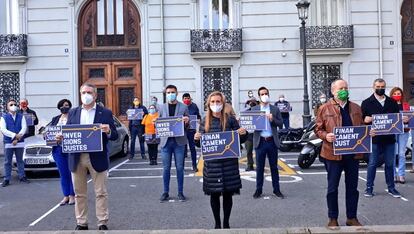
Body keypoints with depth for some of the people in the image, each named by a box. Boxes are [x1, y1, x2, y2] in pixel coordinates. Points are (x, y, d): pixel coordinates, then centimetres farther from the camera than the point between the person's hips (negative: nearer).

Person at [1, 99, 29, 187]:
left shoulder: (21, 116, 6)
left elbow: (24, 128, -4)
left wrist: (17, 139, -13)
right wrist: (15, 135, -18)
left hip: (19, 142, 1)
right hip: (8, 142, -1)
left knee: (20, 160, 10)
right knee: (7, 162, 3)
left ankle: (22, 176, 18)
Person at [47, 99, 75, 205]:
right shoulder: (55, 119, 17)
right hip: (58, 149, 4)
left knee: (72, 172, 0)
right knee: (63, 173, 7)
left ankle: (72, 195, 10)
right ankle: (66, 196, 14)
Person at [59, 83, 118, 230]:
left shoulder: (105, 113, 2)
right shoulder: (73, 113, 11)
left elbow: (115, 136, -1)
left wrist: (108, 131, -22)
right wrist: (61, 138, -10)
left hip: (97, 158, -3)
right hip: (77, 158, 3)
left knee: (101, 193, 3)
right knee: (79, 193, 11)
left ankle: (102, 223, 12)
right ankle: (81, 223, 21)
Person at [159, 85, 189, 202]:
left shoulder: (183, 107, 4)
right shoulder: (162, 108, 9)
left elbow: (188, 125, 5)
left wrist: (186, 122, -17)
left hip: (179, 141, -1)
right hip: (166, 141, 1)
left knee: (180, 167, 4)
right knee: (166, 168, 6)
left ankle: (180, 192, 14)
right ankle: (165, 192, 15)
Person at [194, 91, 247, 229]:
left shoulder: (230, 119, 0)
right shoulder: (205, 122, 4)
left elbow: (240, 140, 6)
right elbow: (200, 144, 9)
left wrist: (244, 133, -14)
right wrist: (197, 139, -12)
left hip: (229, 162, -1)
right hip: (211, 162, 1)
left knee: (228, 193, 6)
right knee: (214, 194, 7)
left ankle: (226, 223, 21)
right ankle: (217, 223, 22)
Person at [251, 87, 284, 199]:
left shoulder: (275, 109, 7)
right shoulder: (254, 109, 5)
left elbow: (281, 124, 3)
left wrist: (272, 119, -13)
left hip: (272, 141, 1)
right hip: (260, 141, -1)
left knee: (274, 167, 8)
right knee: (259, 167, 5)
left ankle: (276, 189, 15)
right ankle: (258, 190, 14)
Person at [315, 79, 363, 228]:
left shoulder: (356, 108, 11)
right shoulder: (325, 109, -2)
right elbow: (318, 129, -1)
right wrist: (326, 136, -20)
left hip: (353, 153, 4)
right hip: (333, 153, -4)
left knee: (352, 187, 12)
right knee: (332, 188, 5)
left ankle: (352, 217, 25)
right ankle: (333, 218, 17)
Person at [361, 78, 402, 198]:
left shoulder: (392, 102, 13)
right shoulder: (367, 103, 3)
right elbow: (362, 119, -2)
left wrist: (403, 119, -9)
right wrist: (366, 120, -24)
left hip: (389, 138, 3)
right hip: (374, 138, -3)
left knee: (390, 164, 10)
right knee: (372, 164, 2)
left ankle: (391, 188, 20)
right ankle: (369, 188, 11)